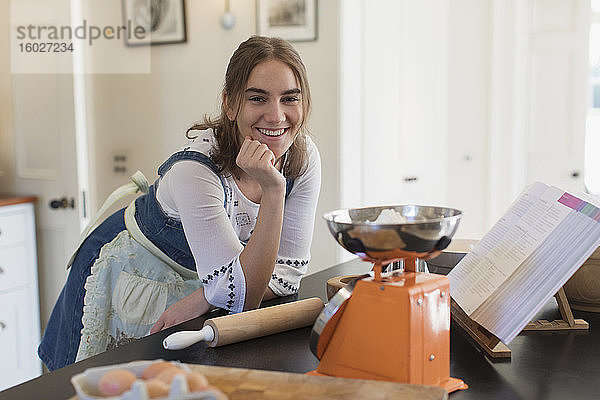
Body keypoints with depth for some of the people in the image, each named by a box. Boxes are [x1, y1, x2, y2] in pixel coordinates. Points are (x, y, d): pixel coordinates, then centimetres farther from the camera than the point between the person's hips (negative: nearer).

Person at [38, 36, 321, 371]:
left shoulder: (304, 155, -19)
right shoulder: (194, 168, -35)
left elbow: (290, 270, -15)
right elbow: (243, 295, -34)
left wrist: (197, 303, -26)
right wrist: (273, 189, -44)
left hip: (202, 287, 4)